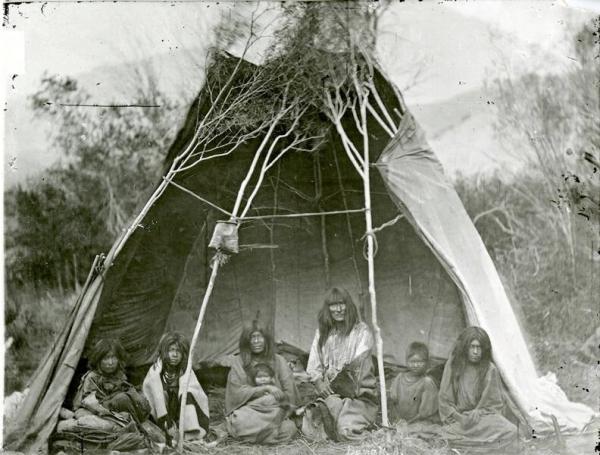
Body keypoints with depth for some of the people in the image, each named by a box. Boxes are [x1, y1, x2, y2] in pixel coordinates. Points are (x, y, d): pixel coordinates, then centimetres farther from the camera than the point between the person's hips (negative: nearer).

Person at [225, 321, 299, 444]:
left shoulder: (278, 361, 11)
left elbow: (290, 394, 6)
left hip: (274, 412, 1)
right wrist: (265, 388, -15)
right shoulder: (239, 362, 7)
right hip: (246, 410, -1)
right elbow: (237, 392, -5)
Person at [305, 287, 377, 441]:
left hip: (358, 395, -3)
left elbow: (358, 362, -9)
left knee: (346, 431, -25)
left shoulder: (361, 330, 1)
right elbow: (313, 364, 6)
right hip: (329, 393, 3)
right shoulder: (322, 332, 13)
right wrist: (319, 382, -12)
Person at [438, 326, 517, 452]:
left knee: (510, 431, -30)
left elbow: (495, 404, 4)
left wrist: (477, 414, -11)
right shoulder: (453, 364, 2)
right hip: (458, 420, -2)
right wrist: (456, 416, -10)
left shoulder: (490, 370, 0)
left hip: (483, 417, 2)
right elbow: (444, 400, 4)